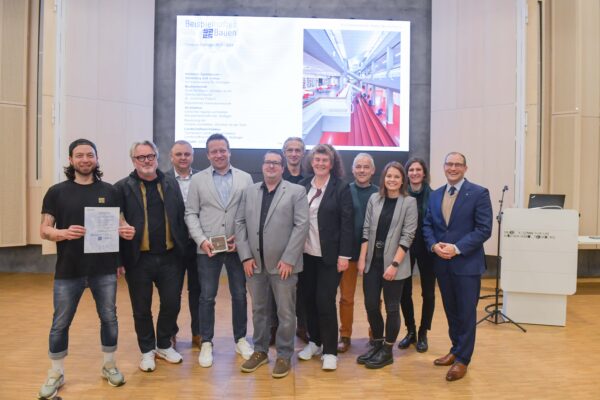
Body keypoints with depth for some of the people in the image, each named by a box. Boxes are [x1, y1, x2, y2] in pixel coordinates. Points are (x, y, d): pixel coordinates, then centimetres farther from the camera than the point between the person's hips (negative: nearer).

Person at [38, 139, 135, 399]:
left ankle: (109, 366, 30)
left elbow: (118, 224, 10)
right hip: (68, 270, -1)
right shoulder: (57, 192, 0)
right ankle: (55, 374, 28)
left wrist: (126, 231, -14)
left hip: (104, 269, 1)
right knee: (60, 323, 9)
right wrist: (63, 233, -23)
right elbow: (44, 230, -2)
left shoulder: (109, 191, 4)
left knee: (109, 318, 11)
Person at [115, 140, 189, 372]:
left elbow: (180, 218, 7)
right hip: (139, 259, -2)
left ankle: (164, 345, 33)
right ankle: (147, 350, 31)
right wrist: (119, 258, -9)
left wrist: (183, 248, 1)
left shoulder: (171, 184, 7)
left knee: (172, 303, 10)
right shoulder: (123, 187, -3)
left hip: (169, 257, 3)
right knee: (142, 309, 11)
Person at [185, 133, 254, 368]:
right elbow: (191, 214, 1)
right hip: (207, 248, 0)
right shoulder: (198, 180, 3)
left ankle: (240, 339, 27)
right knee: (207, 297, 7)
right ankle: (206, 343, 23)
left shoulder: (245, 178, 4)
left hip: (237, 247, 1)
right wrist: (201, 240, -11)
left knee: (239, 295, 10)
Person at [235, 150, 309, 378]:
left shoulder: (296, 192, -2)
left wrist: (288, 259, -14)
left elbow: (301, 226, -9)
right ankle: (260, 351, 32)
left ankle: (284, 355, 22)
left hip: (283, 263, -4)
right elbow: (240, 223, 7)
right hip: (254, 263, 4)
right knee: (258, 310, 16)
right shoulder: (249, 191, 11)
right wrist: (245, 256, -2)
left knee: (285, 313, 6)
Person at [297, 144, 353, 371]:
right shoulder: (302, 186, 5)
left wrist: (344, 255, -11)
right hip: (305, 254, 4)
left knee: (325, 301, -2)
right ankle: (315, 341, 30)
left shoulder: (341, 188, -4)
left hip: (329, 255, -4)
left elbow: (347, 223, -7)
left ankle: (330, 351, 13)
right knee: (309, 299, 11)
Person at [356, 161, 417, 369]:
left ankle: (387, 350, 24)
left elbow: (407, 236, -10)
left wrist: (395, 264, -15)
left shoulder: (409, 202, -5)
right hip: (372, 262, 4)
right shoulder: (374, 199, 5)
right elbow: (366, 231, 6)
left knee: (392, 307, 8)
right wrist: (362, 258, 0)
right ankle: (377, 343, 30)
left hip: (393, 264, -3)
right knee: (371, 305, 9)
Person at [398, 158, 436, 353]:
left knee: (428, 292, 9)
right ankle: (410, 331, 26)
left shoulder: (432, 196, -4)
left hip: (426, 249, -1)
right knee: (404, 291, 7)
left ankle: (423, 333, 26)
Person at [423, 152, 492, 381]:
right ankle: (456, 350, 34)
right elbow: (427, 225, 10)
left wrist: (457, 248, -19)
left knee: (466, 313, 5)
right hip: (442, 263, 5)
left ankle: (462, 359, 19)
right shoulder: (435, 195, 10)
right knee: (450, 310, 17)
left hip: (466, 263, -5)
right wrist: (434, 245, -9)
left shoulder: (479, 193, -7)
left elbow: (484, 229, -12)